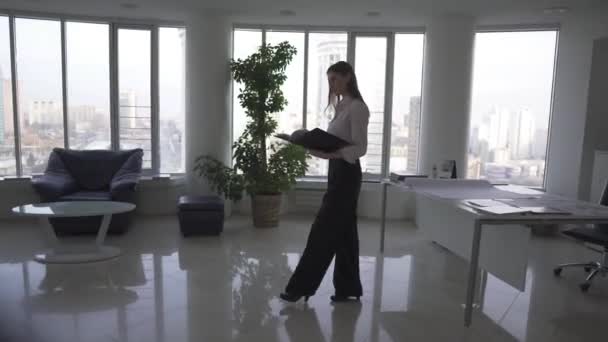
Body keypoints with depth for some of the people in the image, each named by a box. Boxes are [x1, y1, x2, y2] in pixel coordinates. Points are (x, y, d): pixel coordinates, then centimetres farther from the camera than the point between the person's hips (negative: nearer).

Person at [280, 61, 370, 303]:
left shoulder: (357, 107, -13)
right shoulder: (342, 106, 16)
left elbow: (360, 148, -18)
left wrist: (333, 153, -31)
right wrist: (320, 148, 3)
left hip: (346, 174, -10)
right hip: (338, 173, 10)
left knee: (323, 231, -5)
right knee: (343, 232, 11)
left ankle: (301, 286, 4)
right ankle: (348, 288, 20)